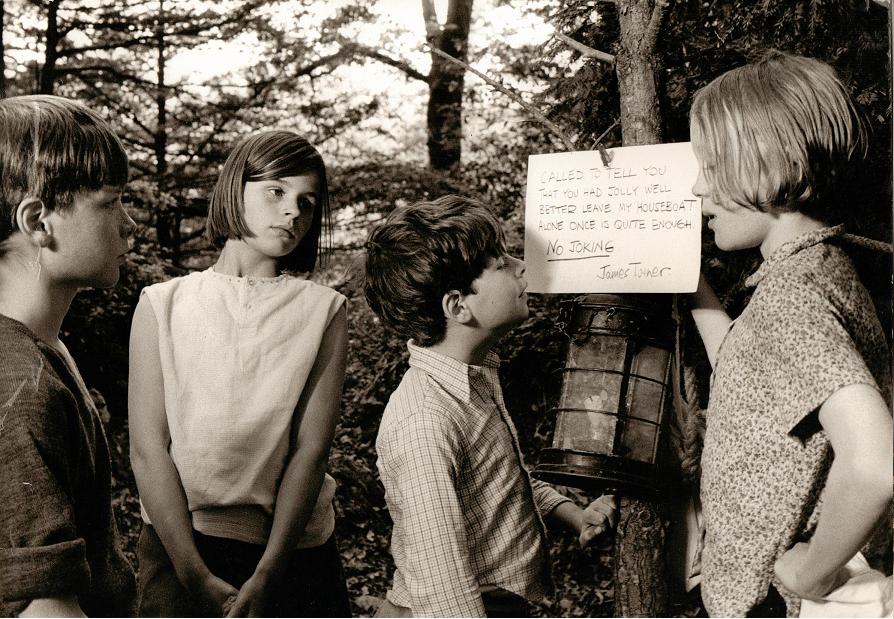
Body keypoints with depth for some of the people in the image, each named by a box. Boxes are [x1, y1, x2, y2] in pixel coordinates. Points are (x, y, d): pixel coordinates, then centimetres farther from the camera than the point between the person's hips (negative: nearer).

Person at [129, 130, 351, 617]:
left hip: (293, 547, 0)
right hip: (179, 543, 0)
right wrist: (197, 575, -16)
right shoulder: (163, 304, 0)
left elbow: (311, 450, -8)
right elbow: (147, 449, -7)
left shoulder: (324, 311, 0)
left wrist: (266, 576, -17)